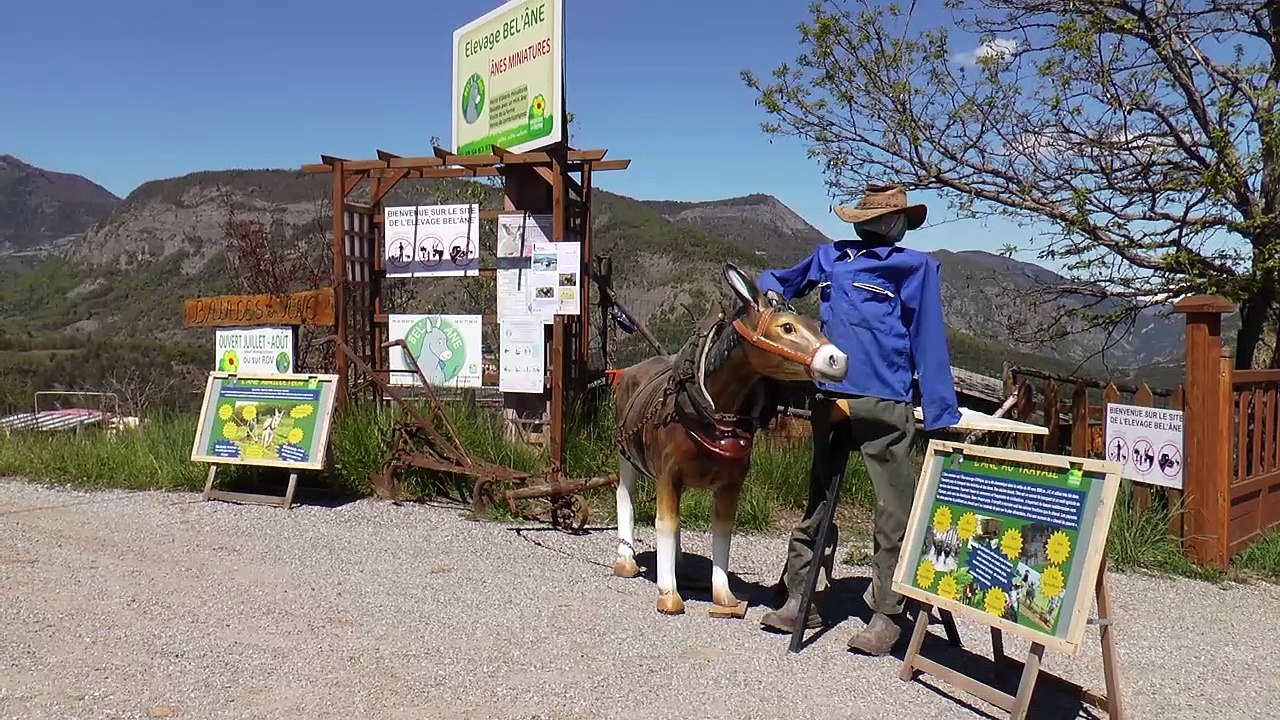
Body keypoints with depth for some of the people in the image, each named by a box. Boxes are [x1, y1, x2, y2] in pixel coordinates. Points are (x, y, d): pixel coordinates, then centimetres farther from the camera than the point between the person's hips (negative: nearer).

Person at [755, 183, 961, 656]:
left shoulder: (917, 268, 2)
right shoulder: (829, 257, 14)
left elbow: (929, 343, -1)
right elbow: (778, 280, 28)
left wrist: (942, 416, -6)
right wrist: (772, 290, 2)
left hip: (883, 404, -5)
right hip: (828, 399, 5)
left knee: (894, 512, -2)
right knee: (815, 501, 12)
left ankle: (886, 614, 8)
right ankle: (798, 600, 23)